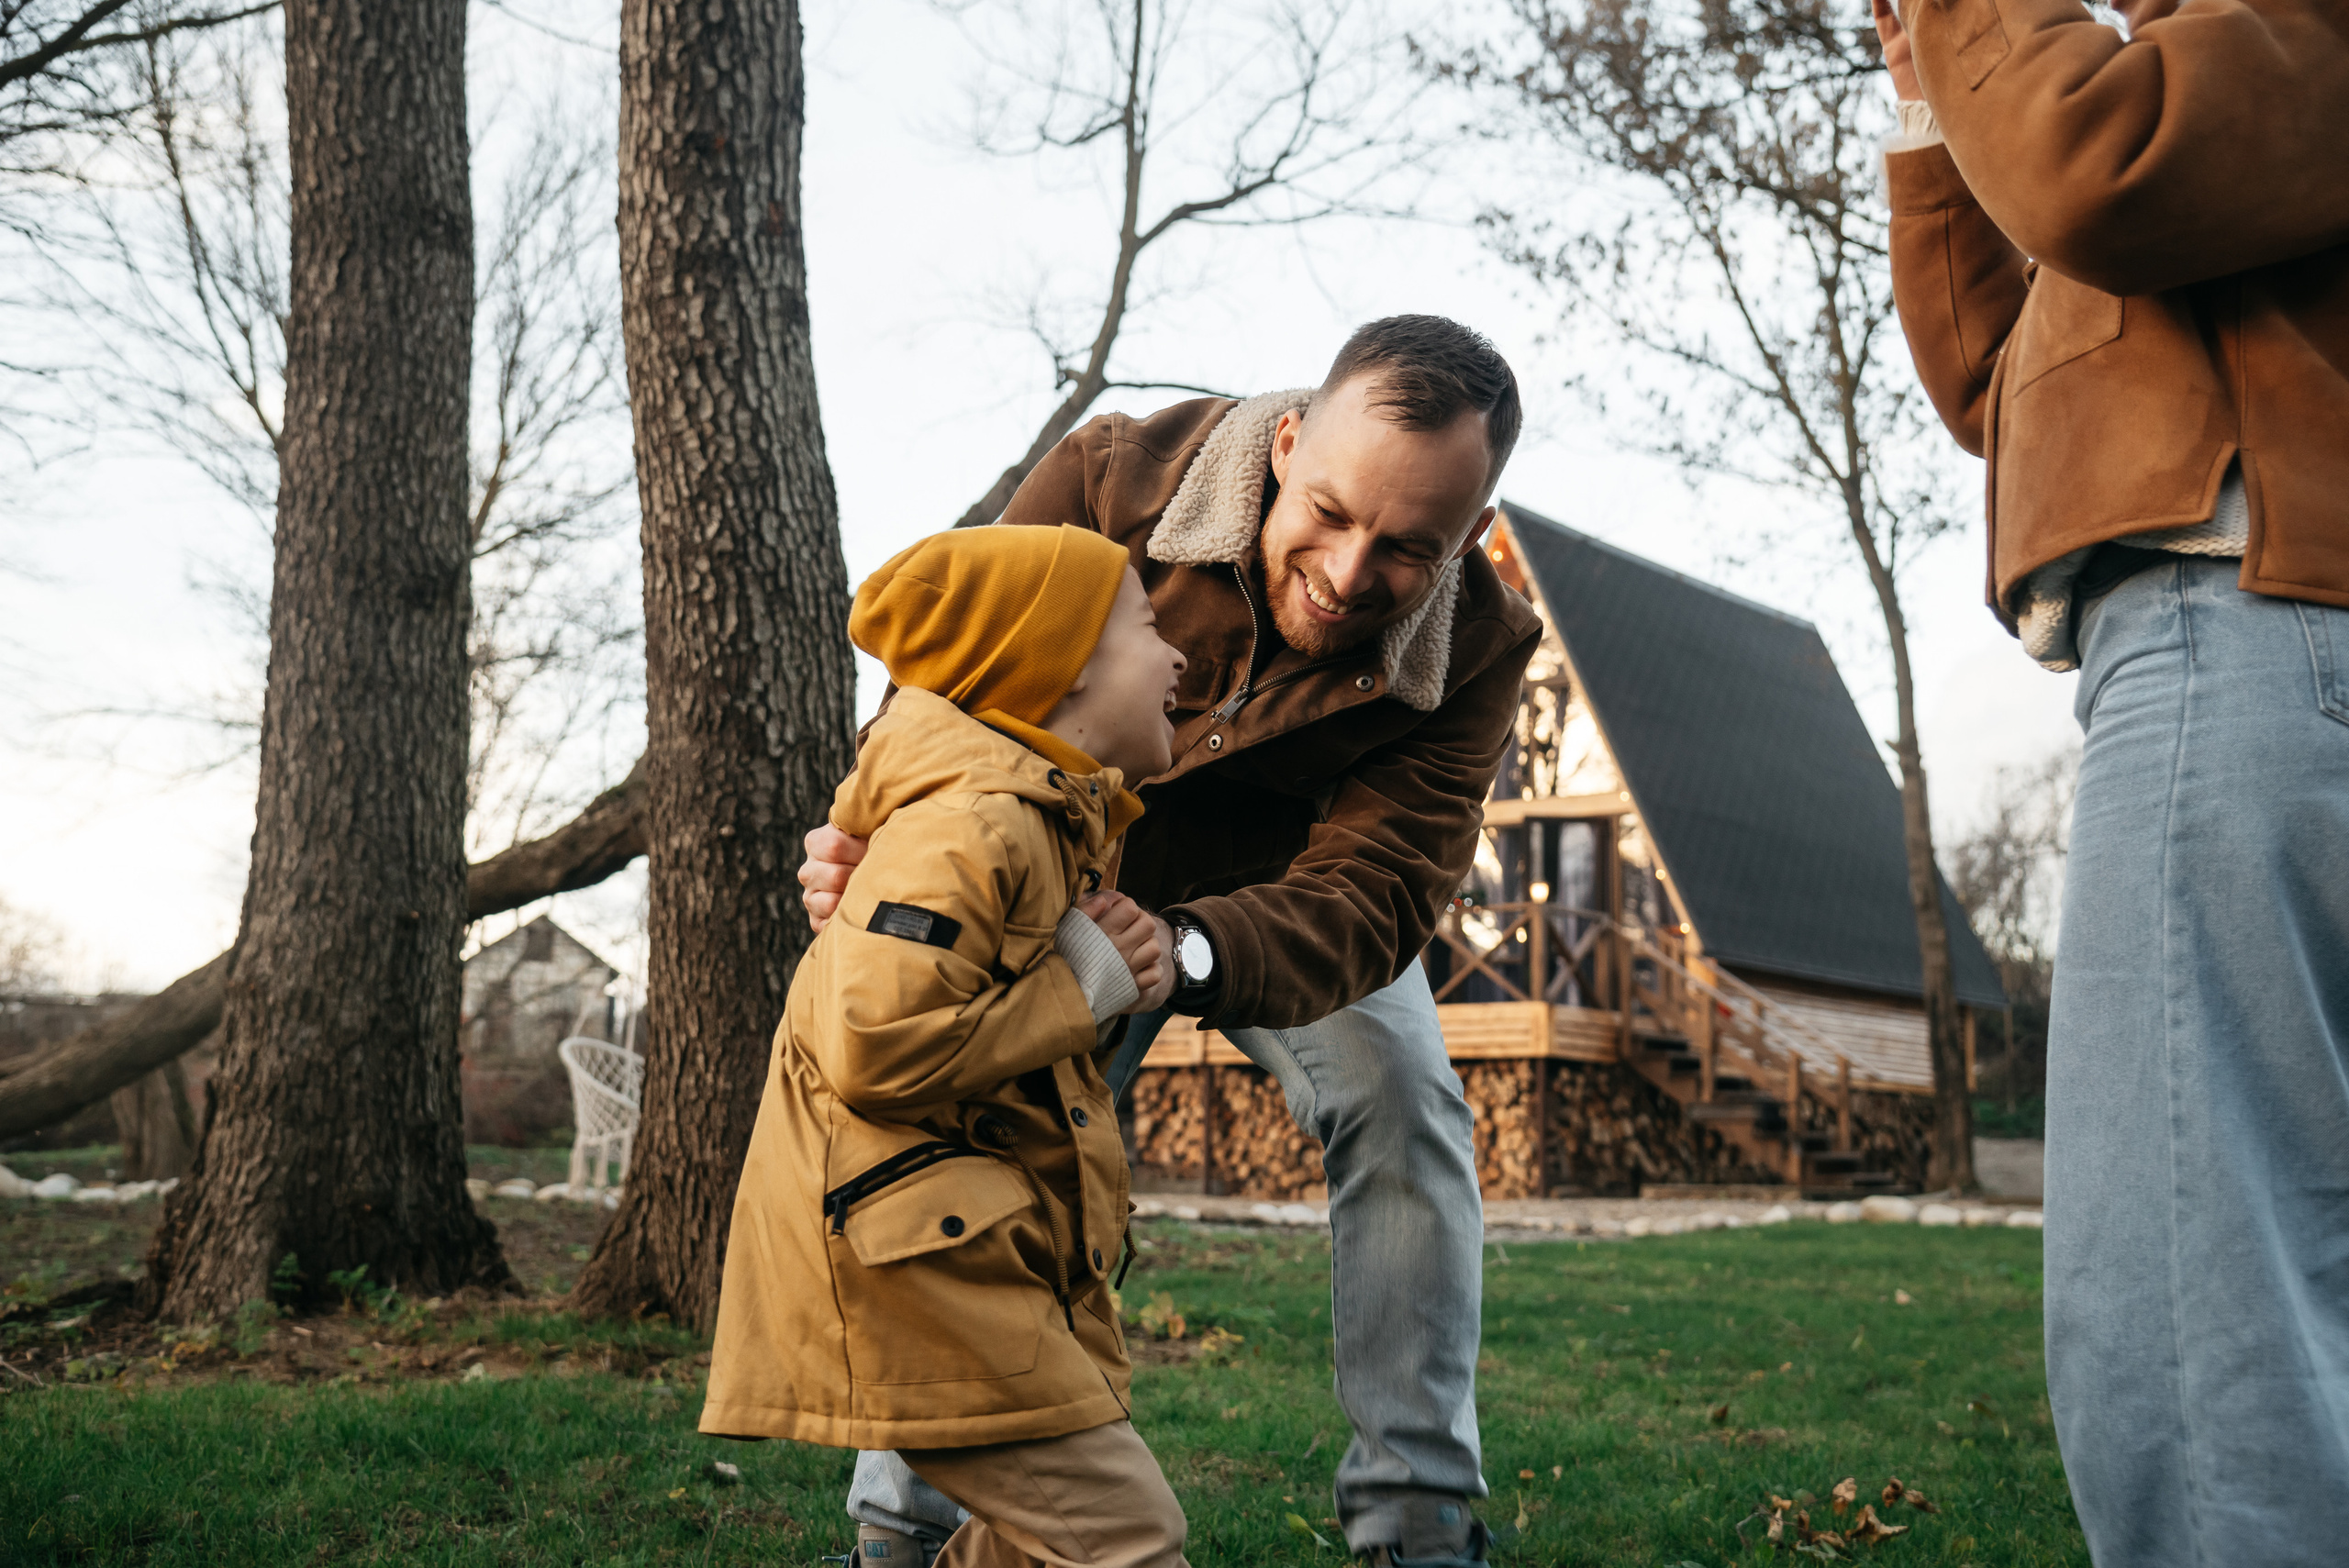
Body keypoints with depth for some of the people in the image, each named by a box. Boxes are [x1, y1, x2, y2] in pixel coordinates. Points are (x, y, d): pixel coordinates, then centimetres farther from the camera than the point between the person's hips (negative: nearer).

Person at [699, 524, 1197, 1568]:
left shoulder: (1049, 819, 17)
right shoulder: (971, 824, -18)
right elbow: (875, 1050, -27)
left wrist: (1119, 970, 4)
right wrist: (1078, 989, -17)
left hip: (988, 1262, 11)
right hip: (914, 1263, -11)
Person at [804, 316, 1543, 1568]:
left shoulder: (1476, 649, -31)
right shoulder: (1108, 481, -34)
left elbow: (1362, 895, -38)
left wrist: (1186, 950, -59)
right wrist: (873, 844, -46)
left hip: (1288, 894, 0)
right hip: (1084, 879, 0)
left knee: (1401, 1101, -20)